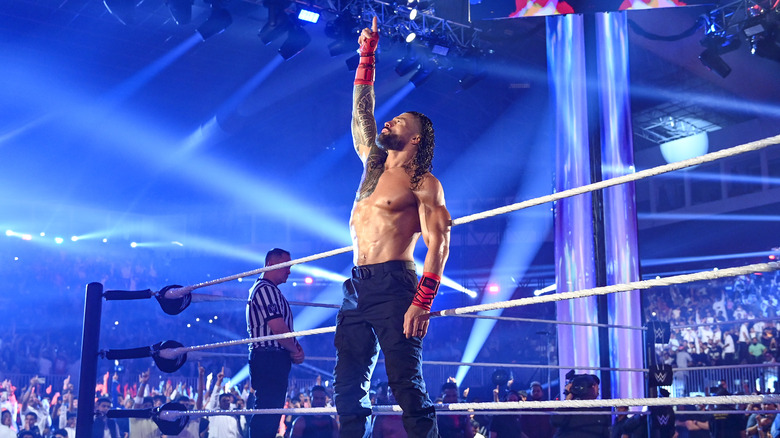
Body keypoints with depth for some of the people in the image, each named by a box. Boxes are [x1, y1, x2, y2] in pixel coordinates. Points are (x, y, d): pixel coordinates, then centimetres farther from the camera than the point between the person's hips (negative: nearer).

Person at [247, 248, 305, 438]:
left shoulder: (271, 290, 22)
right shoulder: (265, 289, -12)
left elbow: (284, 328, 22)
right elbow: (277, 327, -20)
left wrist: (296, 348, 4)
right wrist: (295, 350, -5)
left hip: (274, 359, 11)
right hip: (269, 358, -11)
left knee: (270, 412, 11)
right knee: (268, 410, -12)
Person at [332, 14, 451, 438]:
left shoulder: (423, 183, -1)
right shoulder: (373, 165, 19)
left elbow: (438, 244, -10)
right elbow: (361, 109, 25)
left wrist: (422, 302, -21)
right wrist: (368, 50, 24)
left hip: (394, 285, -7)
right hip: (357, 287, 7)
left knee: (407, 387, -12)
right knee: (349, 391, 3)